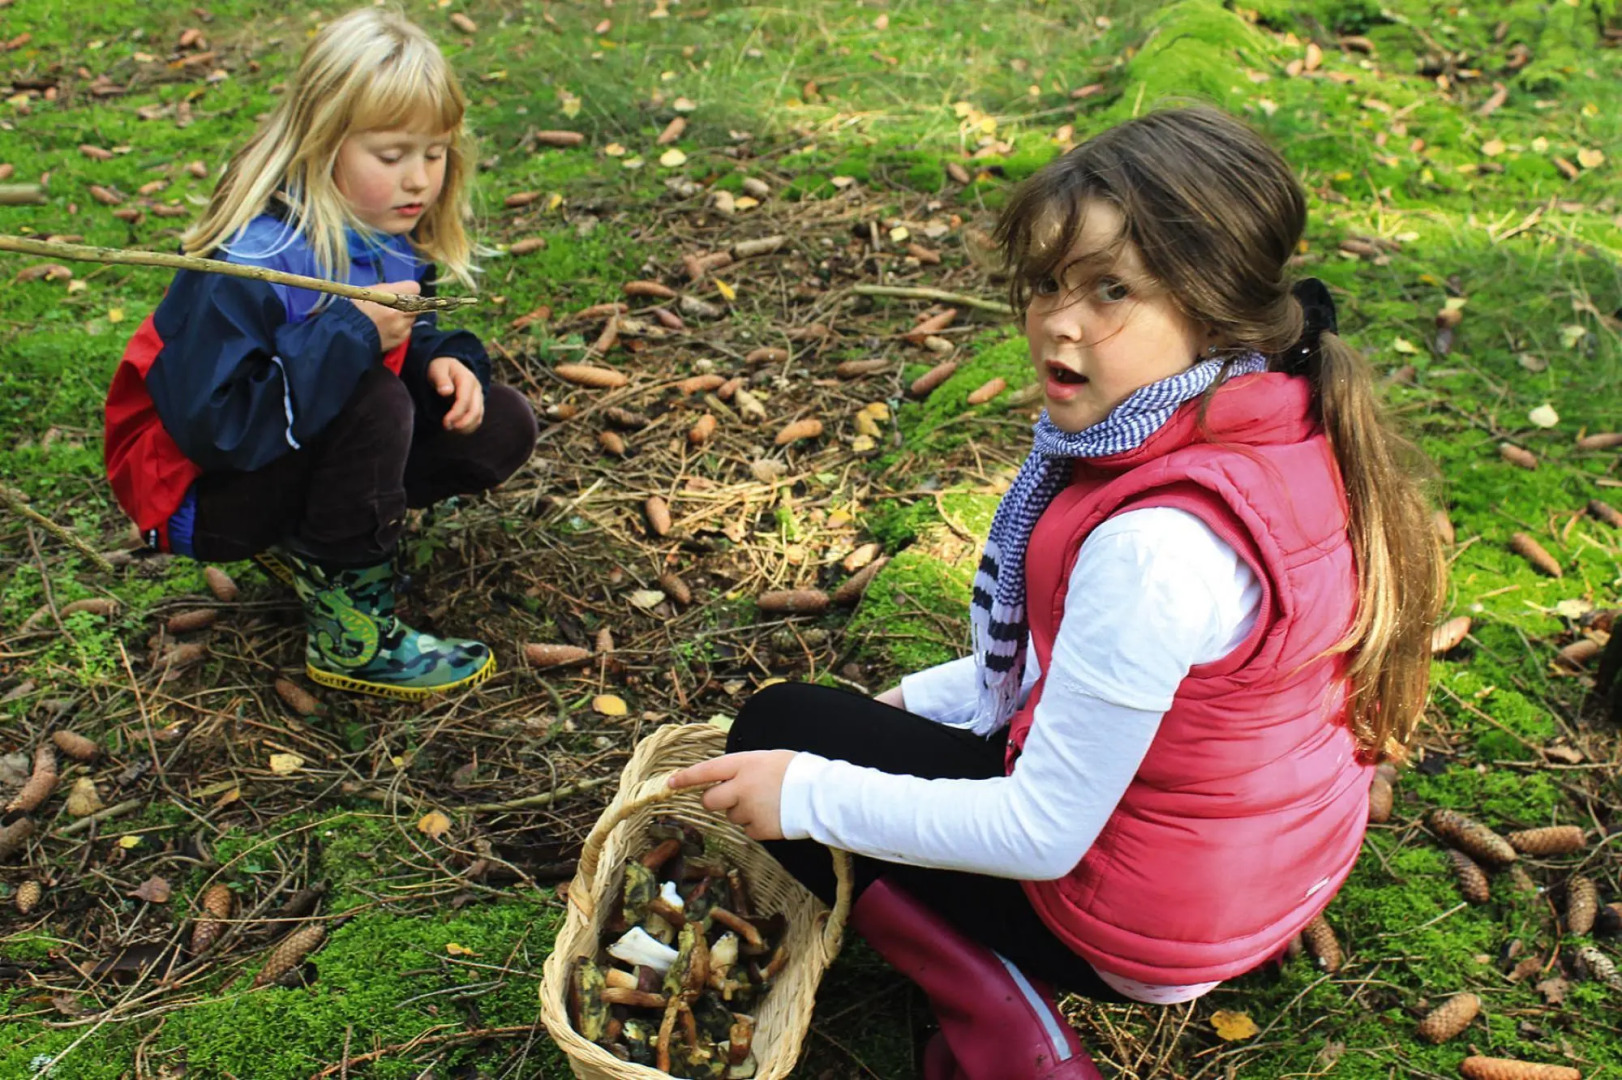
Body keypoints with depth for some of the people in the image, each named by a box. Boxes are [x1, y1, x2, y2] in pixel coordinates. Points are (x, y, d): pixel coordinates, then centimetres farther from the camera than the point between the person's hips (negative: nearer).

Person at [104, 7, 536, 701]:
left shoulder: (394, 238, -5)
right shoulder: (252, 262, -29)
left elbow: (409, 336, 12)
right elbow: (211, 420, -33)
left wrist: (443, 359, -13)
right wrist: (350, 336, -37)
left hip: (308, 451, 8)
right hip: (206, 491, -8)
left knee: (501, 426, -4)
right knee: (377, 403, -34)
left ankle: (308, 547, 2)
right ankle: (348, 635, -18)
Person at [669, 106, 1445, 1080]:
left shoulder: (1157, 543, -35)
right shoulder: (1288, 429, -8)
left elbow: (1044, 836, -24)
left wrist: (813, 796, -15)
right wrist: (921, 701, 8)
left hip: (1151, 934, -8)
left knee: (778, 730, 2)